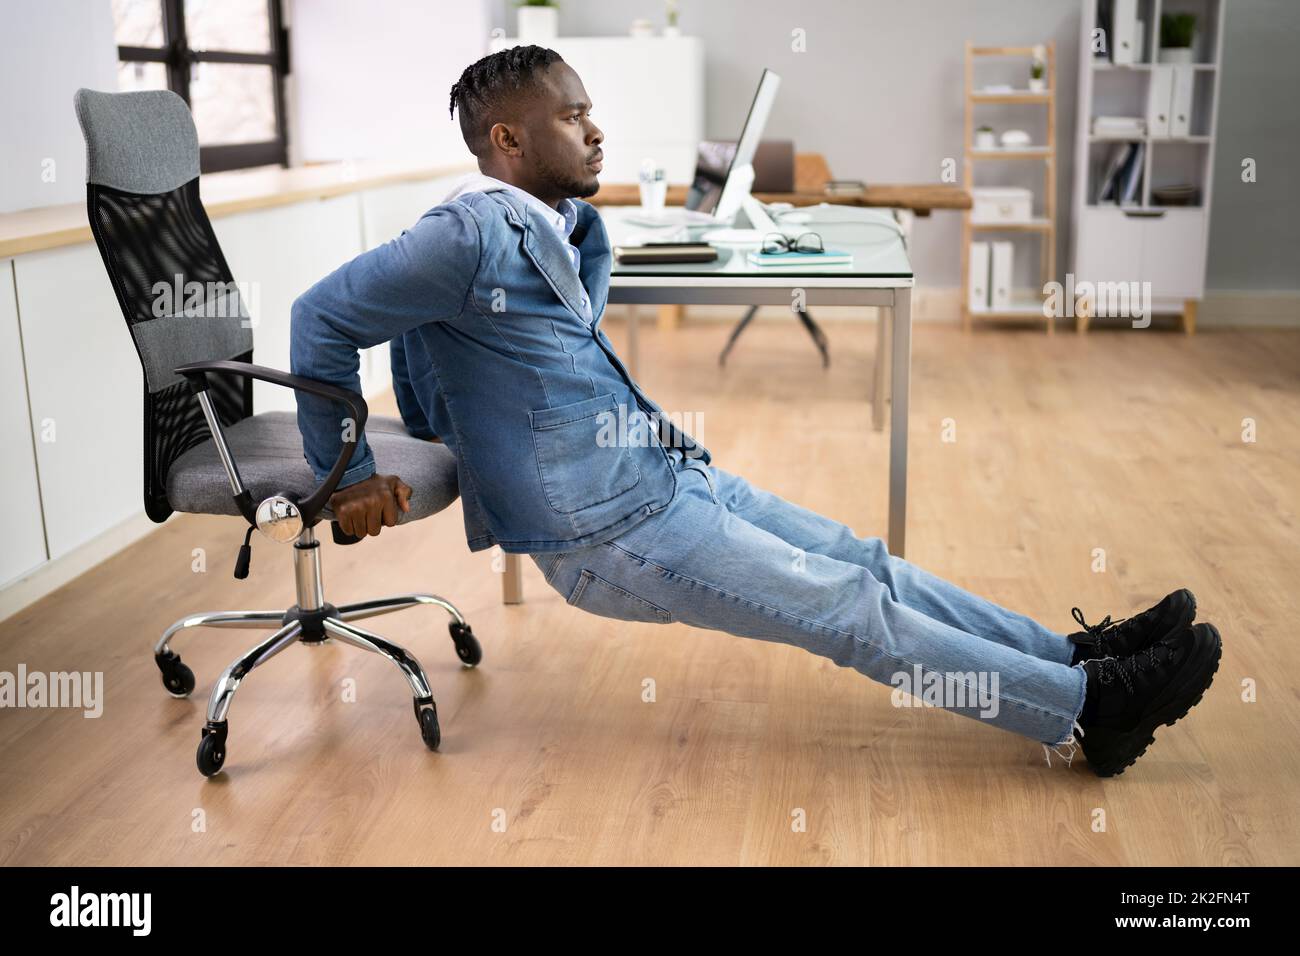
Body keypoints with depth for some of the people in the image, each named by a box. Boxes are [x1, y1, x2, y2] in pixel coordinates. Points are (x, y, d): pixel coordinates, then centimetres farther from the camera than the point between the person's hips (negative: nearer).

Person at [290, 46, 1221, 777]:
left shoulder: (559, 224, 9)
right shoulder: (472, 236, -18)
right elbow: (323, 317, -15)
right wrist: (348, 477, -10)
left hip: (670, 476, 9)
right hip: (605, 532, -9)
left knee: (867, 563, 5)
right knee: (852, 608, -8)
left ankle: (1078, 656, 12)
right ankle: (1085, 711, 0)